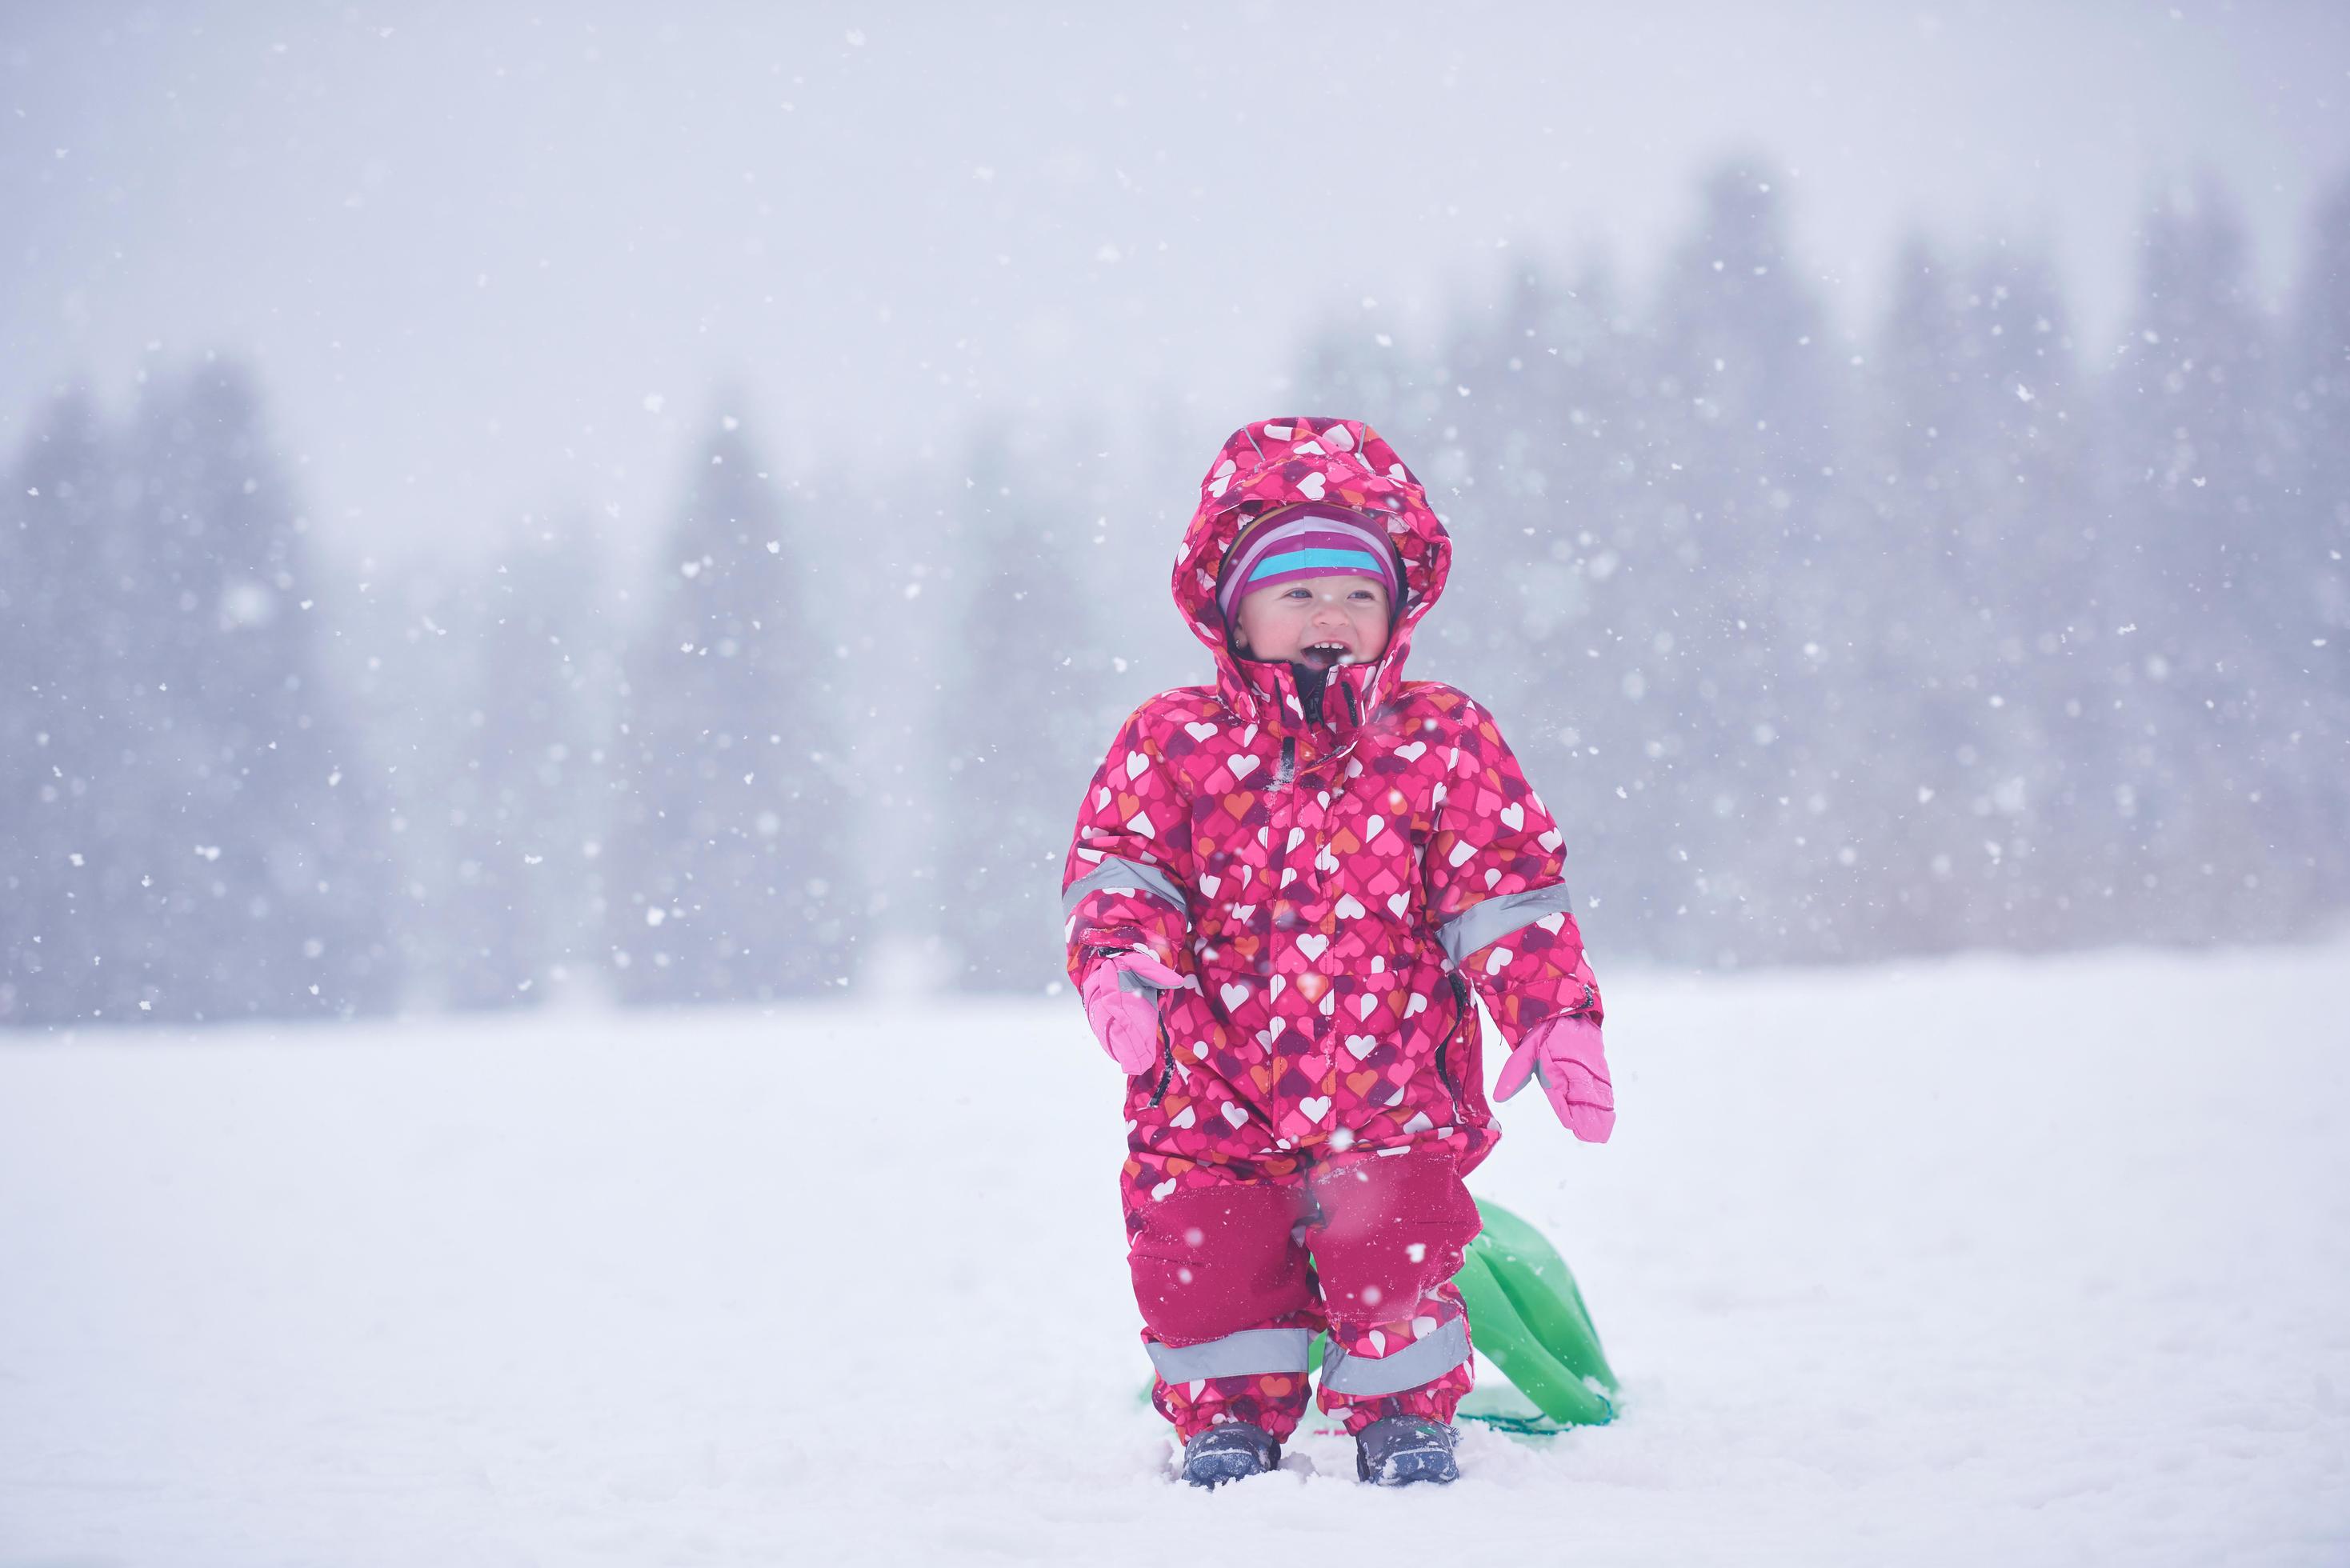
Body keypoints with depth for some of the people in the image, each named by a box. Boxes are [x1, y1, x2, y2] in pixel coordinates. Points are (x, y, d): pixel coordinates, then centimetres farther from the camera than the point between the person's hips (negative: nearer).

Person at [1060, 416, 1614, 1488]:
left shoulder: (1441, 742, 2)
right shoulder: (1171, 743, 3)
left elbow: (1506, 895, 0)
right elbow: (1116, 868, -3)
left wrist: (1553, 1016, -11)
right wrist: (1121, 964, -24)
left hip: (1390, 1093, -1)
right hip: (1211, 1097, 1)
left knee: (1391, 1243, -11)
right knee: (1200, 1255, -4)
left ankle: (1403, 1415, 14)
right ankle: (1231, 1415, 22)